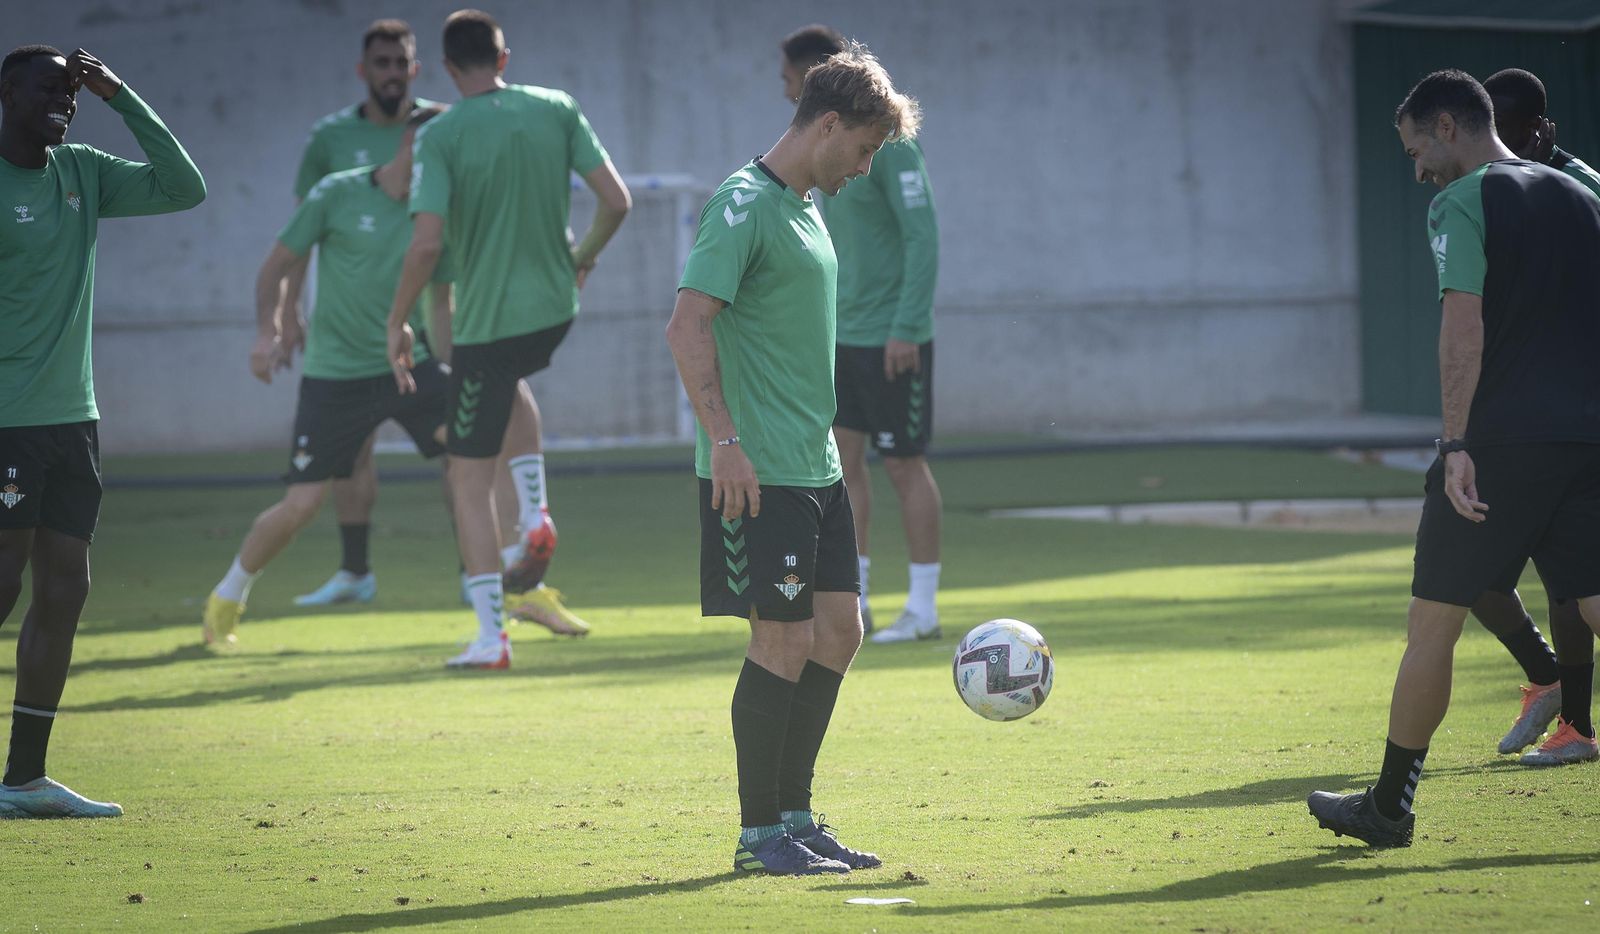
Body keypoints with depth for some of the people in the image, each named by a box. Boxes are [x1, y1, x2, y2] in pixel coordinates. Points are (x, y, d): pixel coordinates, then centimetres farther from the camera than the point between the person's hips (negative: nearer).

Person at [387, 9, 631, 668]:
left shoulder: (441, 137, -12)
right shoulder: (556, 110, 0)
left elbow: (426, 243, -20)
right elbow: (616, 201, -2)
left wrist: (396, 323, -6)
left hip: (485, 322, -5)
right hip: (554, 310, 5)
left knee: (470, 476, 6)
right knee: (509, 383, 38)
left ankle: (491, 635, 2)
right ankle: (536, 520, 21)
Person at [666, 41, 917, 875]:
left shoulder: (805, 209, 16)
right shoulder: (745, 204, -13)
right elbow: (688, 325, -21)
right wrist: (725, 440, -24)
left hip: (815, 469, 9)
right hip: (758, 474, -9)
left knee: (837, 631, 11)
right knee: (783, 643, -5)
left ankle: (793, 814, 20)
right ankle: (758, 835, 3)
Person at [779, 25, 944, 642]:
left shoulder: (887, 139, -14)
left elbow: (922, 236, -18)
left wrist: (906, 327, -22)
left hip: (892, 337, -8)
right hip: (842, 332, 8)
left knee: (905, 465, -2)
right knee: (841, 459, 5)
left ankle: (923, 610, 5)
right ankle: (851, 605, 10)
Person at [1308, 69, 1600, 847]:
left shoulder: (1461, 204, -4)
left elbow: (1464, 327, -15)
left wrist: (1456, 445, -19)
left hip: (1502, 440, -6)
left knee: (1433, 623, 5)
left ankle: (1389, 807, 14)